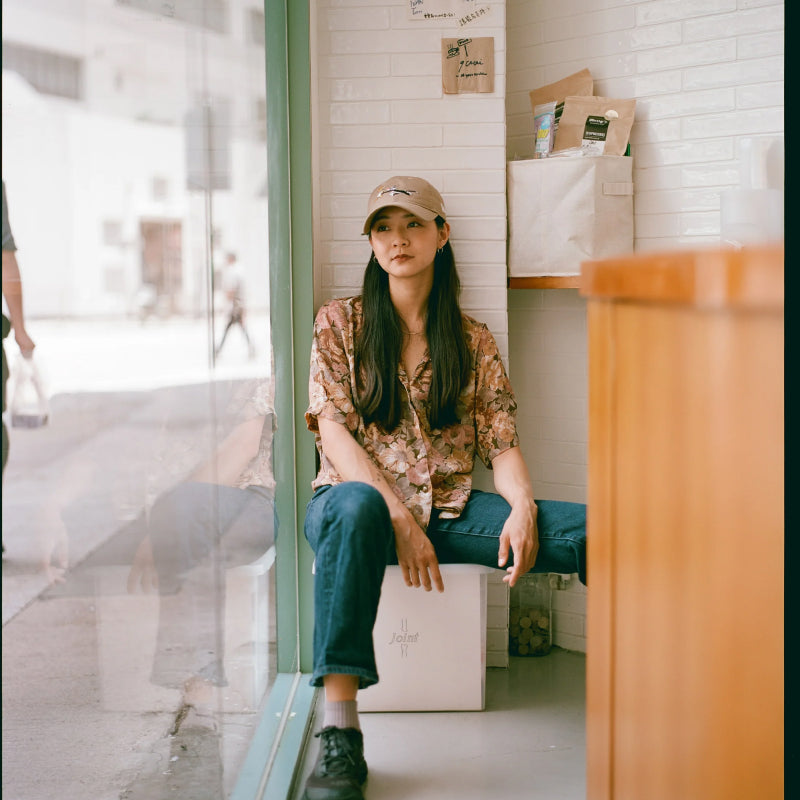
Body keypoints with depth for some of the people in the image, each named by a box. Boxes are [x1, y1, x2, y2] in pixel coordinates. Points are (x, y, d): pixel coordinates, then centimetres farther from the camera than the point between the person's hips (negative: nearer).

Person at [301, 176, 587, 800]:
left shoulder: (474, 342, 14)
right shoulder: (341, 322, 7)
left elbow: (501, 444, 7)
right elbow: (333, 430, -4)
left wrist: (521, 507, -17)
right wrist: (399, 516, -17)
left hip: (448, 511, 3)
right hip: (359, 496, -2)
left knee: (594, 527, -22)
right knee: (356, 507, -43)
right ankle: (339, 734, -46)